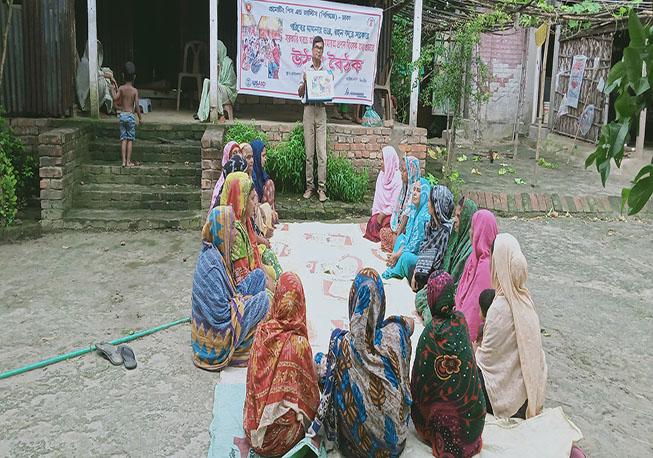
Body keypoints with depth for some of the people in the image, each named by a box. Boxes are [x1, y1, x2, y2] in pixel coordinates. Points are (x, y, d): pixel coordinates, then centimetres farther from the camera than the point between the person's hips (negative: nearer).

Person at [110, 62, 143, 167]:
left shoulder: (121, 88, -2)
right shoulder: (135, 90, -6)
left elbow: (115, 98, -16)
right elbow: (137, 106, -7)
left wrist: (112, 90, 4)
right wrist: (140, 118, 3)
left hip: (122, 115, 2)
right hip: (130, 115, -2)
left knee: (123, 139, 6)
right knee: (130, 139, 3)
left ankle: (124, 161, 2)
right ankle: (128, 161, 2)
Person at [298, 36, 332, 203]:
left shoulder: (326, 70, 13)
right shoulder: (306, 68, 6)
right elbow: (300, 93, 5)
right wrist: (304, 82, -13)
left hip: (321, 109, 2)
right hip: (309, 108, -1)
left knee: (322, 152, -4)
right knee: (309, 152, -1)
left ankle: (322, 187, -2)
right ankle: (309, 186, 6)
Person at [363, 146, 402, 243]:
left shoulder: (398, 178, -15)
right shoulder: (382, 175, 6)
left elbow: (395, 204, -17)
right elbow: (377, 197, 9)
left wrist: (382, 215, -15)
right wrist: (376, 213, 1)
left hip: (392, 213, -5)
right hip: (381, 211, 5)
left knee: (384, 224, -29)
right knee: (372, 223, -20)